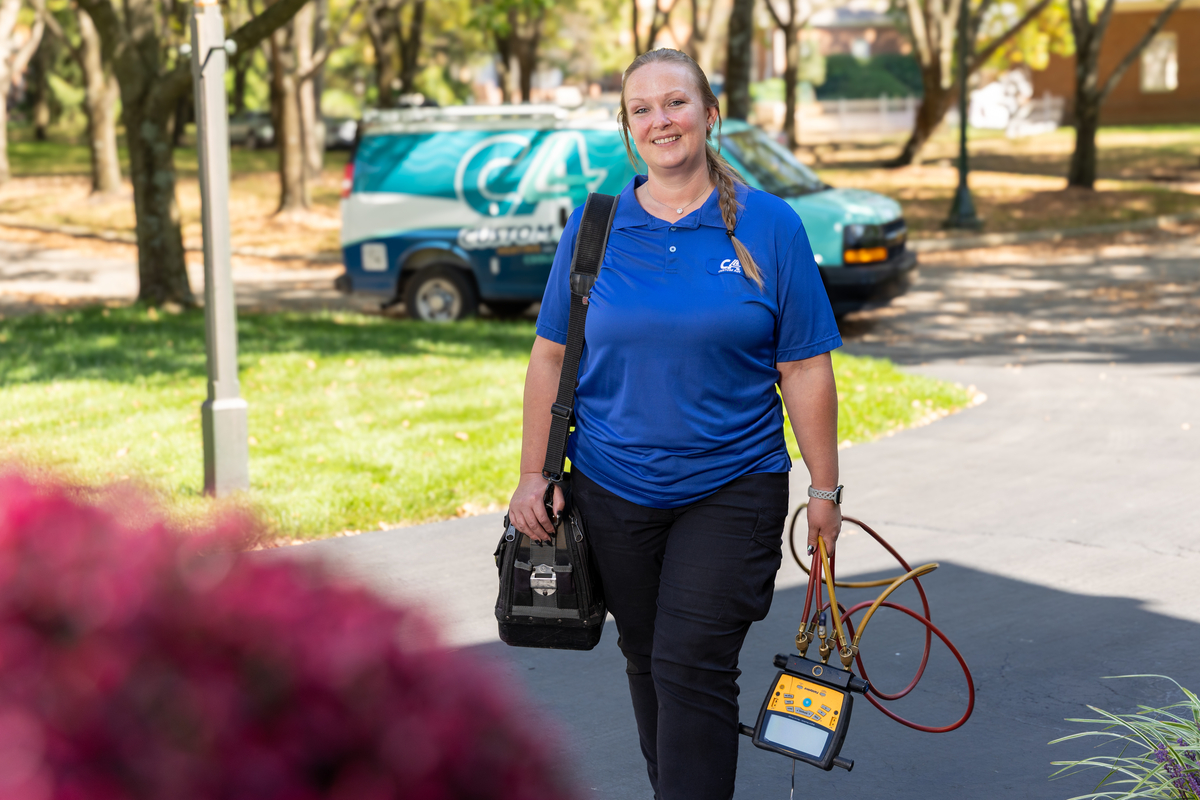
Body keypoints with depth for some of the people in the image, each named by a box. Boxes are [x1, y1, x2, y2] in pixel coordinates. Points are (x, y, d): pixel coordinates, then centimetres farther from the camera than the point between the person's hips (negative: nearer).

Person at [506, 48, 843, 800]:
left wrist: (825, 491, -3)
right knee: (647, 659, 14)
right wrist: (533, 474, 0)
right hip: (613, 488, 3)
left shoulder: (769, 226, -3)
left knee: (692, 666, -10)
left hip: (731, 489, -3)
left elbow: (805, 370, -2)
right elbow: (552, 355, 6)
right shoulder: (593, 227, 2)